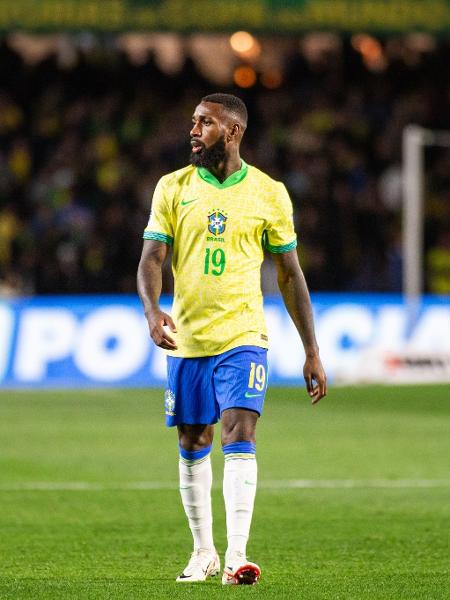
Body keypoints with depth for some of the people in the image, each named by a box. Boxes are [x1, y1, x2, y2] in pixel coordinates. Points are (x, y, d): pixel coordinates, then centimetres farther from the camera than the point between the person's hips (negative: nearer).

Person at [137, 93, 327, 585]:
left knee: (239, 437, -16)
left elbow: (290, 274, 7)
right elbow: (151, 259, -1)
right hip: (186, 339, 2)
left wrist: (312, 352, 5)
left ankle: (236, 556, -21)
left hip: (242, 337, -2)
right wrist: (152, 309, -23)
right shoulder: (173, 188, 4)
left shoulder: (268, 193, 1)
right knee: (192, 446, 8)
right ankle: (203, 552, 22)